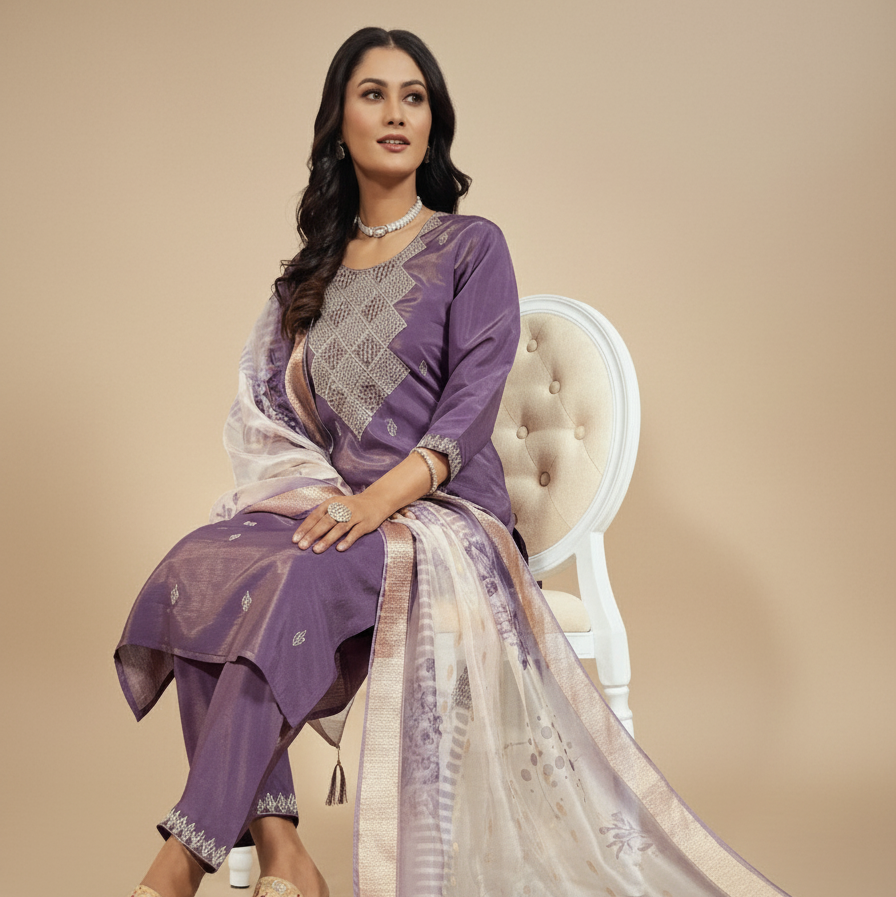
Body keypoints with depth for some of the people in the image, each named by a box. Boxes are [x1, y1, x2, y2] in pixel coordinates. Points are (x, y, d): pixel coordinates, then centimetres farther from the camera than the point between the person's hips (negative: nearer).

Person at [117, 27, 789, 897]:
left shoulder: (471, 246, 6)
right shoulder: (313, 271, 21)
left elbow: (473, 400, -7)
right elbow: (270, 407, 13)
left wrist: (381, 498, -23)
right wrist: (320, 495, -9)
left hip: (442, 511, -4)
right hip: (332, 507, 5)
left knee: (285, 585, -36)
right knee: (194, 569, -28)